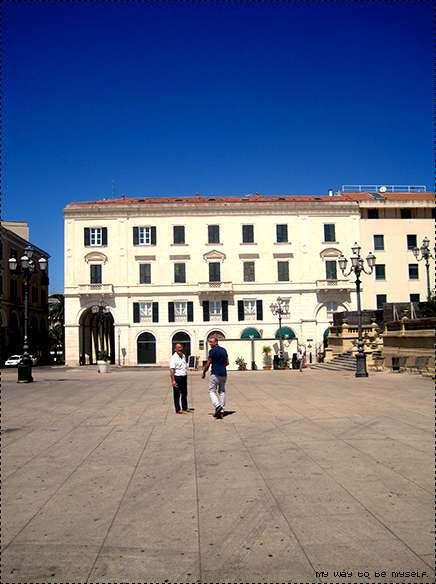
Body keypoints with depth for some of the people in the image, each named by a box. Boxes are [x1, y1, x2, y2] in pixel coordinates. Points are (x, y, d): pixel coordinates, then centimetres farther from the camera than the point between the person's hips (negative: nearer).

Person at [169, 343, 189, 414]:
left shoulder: (183, 356, 11)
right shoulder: (174, 358, -14)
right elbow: (172, 370, -20)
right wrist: (173, 380, -25)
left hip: (184, 377, 8)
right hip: (177, 377, -8)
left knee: (184, 394, 16)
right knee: (177, 395, 1)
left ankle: (185, 408, 26)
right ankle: (178, 410, 7)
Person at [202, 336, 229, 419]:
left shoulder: (212, 351, -11)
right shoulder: (224, 350, 11)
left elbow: (208, 364, -8)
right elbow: (227, 362, 17)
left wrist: (204, 372, 5)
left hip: (215, 374, -7)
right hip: (224, 374, 7)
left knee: (212, 391, 2)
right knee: (222, 391, 11)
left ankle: (217, 405, -20)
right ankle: (221, 411, 9)